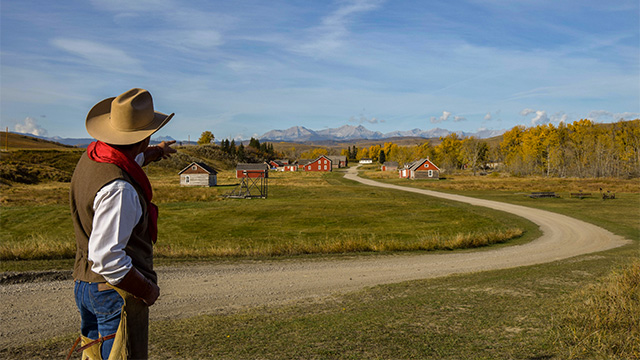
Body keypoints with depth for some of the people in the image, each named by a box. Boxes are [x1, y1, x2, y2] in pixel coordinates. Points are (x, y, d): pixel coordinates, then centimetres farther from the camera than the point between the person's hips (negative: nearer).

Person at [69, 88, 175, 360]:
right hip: (116, 290, -10)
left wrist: (154, 152, 46)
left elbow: (125, 160, 27)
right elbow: (107, 258, -30)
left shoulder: (91, 156, 2)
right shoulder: (118, 189, -28)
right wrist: (147, 290, -16)